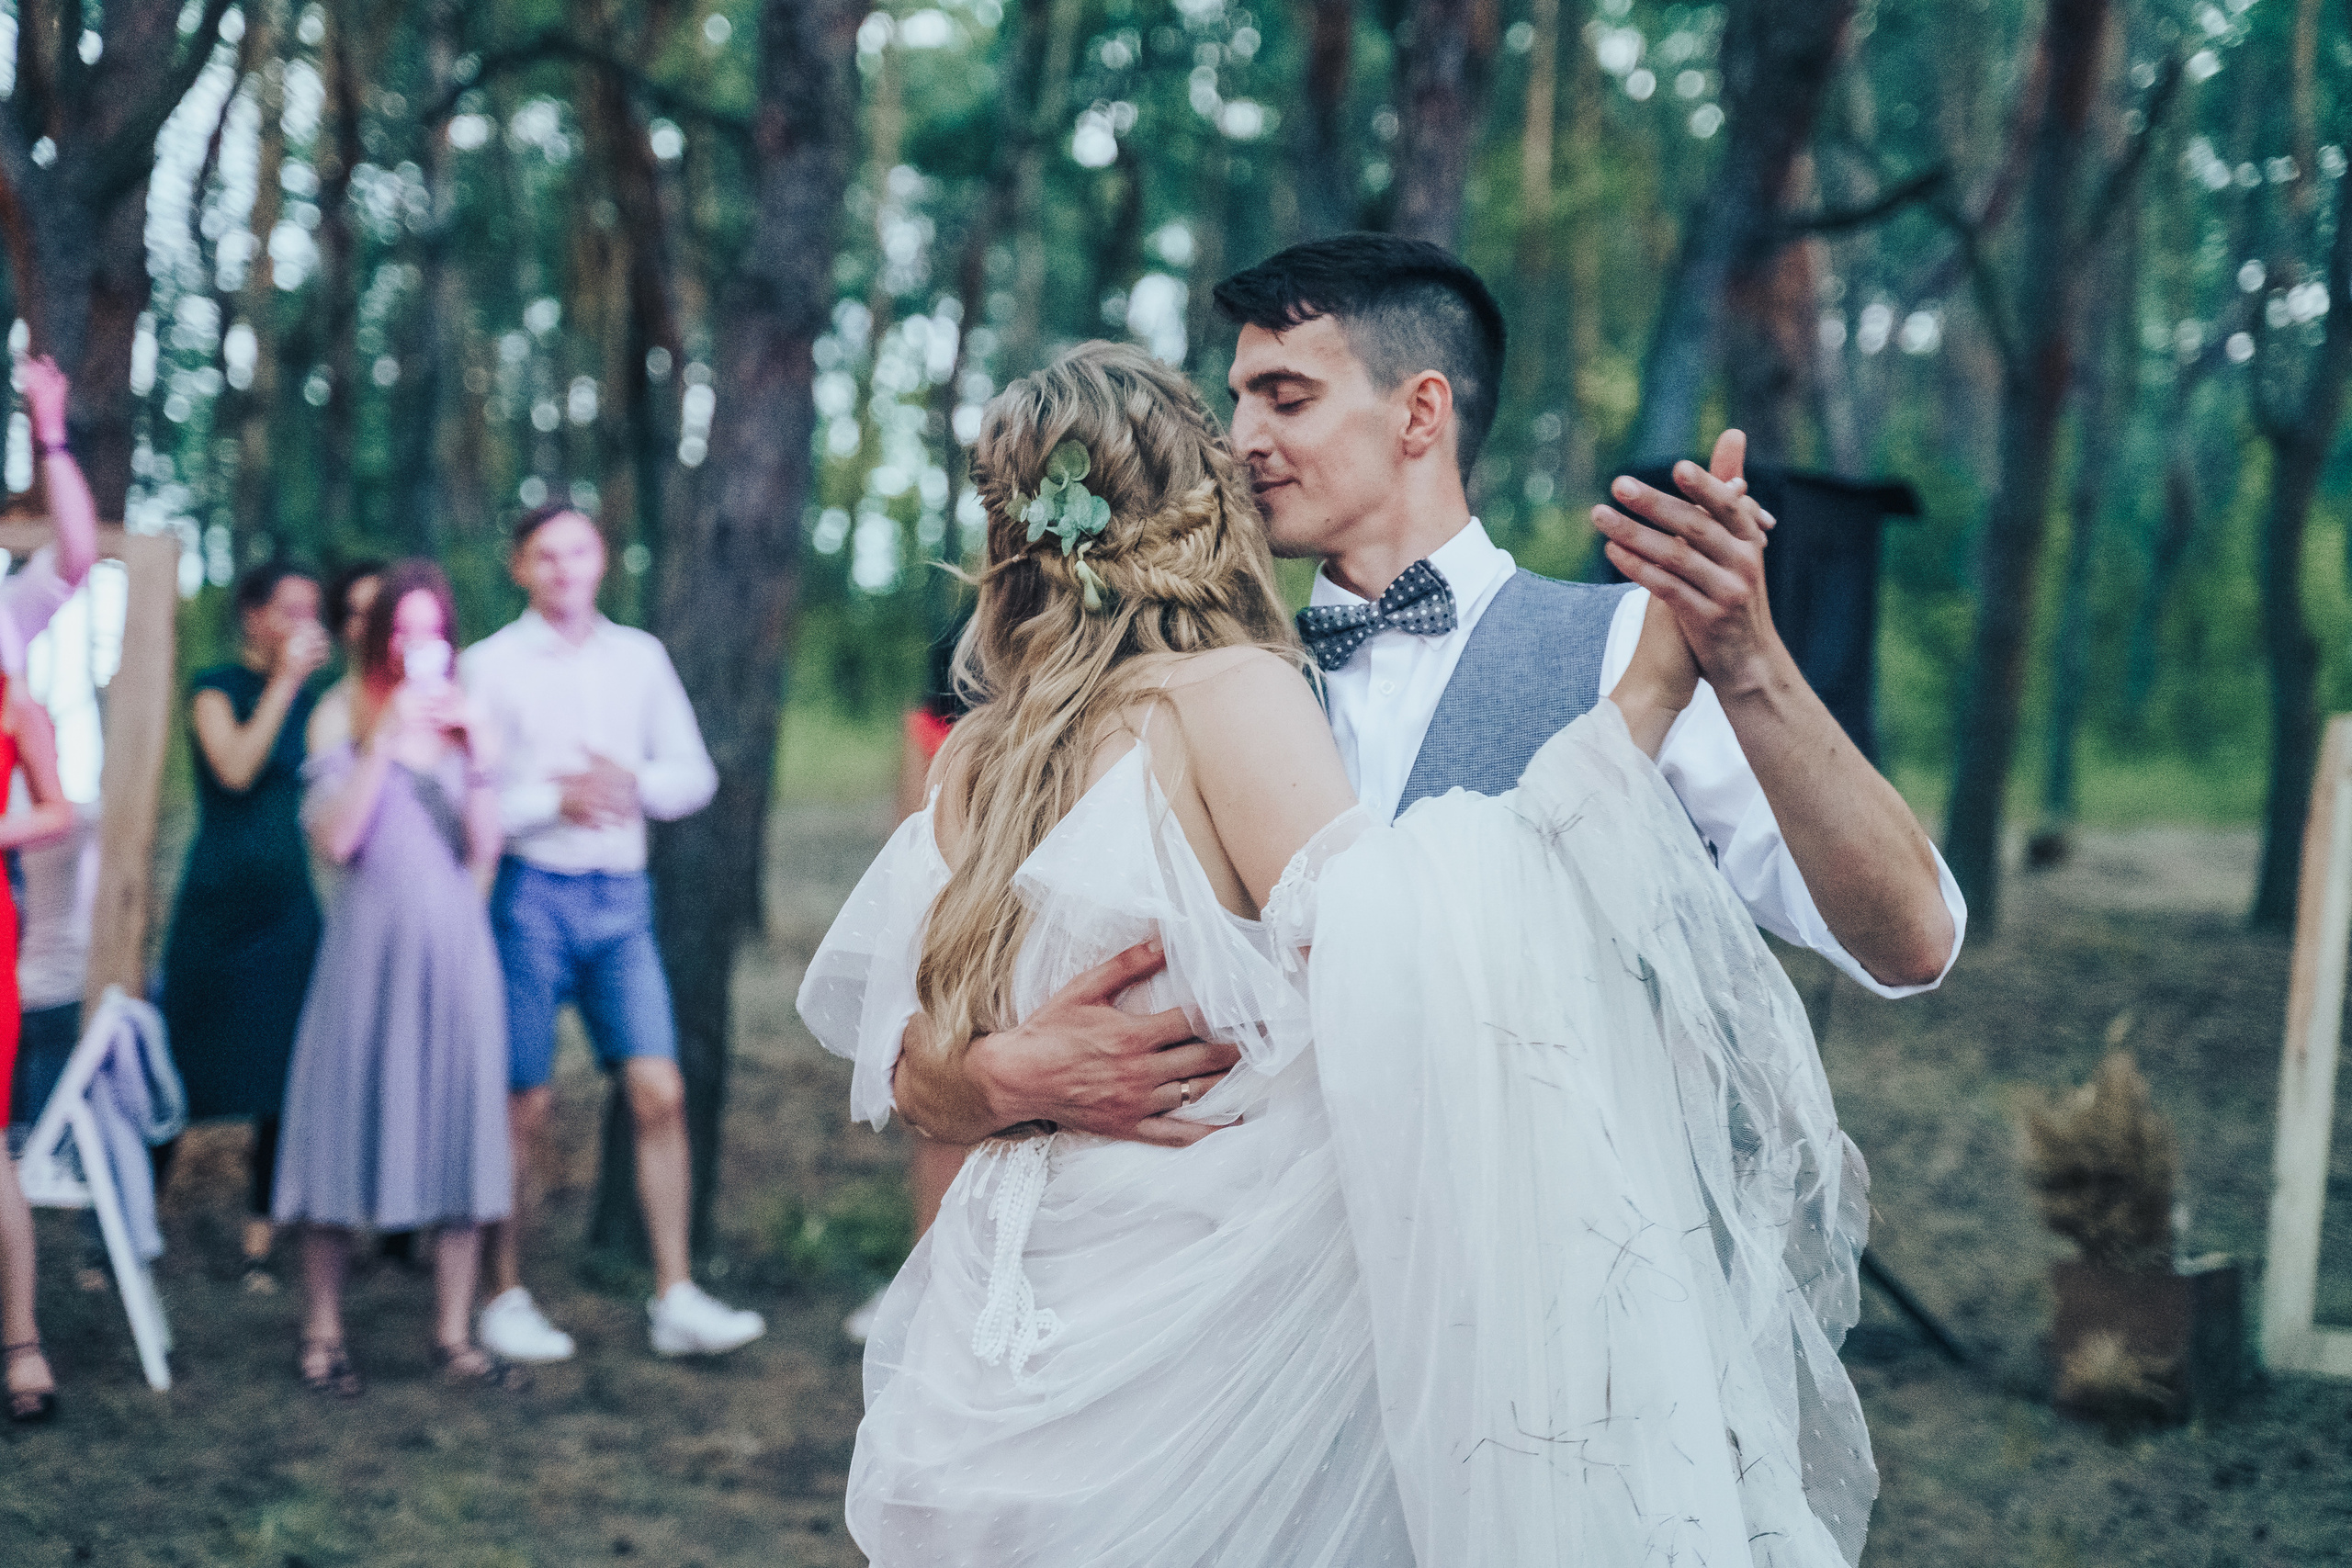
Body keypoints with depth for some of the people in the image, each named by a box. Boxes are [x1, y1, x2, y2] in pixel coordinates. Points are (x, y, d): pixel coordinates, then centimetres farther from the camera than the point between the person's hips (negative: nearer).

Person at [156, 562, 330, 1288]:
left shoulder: (311, 702, 13)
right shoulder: (214, 688, -1)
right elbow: (234, 767, -18)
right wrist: (282, 681, -15)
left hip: (290, 907, 5)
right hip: (219, 905, -5)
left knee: (283, 1078, 2)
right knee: (184, 1073, -2)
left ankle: (258, 1244, 10)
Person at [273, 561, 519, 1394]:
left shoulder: (465, 723, 10)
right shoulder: (345, 717, 1)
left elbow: (484, 853, 1)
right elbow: (334, 839, -12)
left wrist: (478, 757, -10)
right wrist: (383, 741, -17)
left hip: (454, 948, 3)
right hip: (369, 945, -3)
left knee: (456, 1129, 4)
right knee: (349, 1126, 0)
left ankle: (454, 1334, 12)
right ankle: (322, 1333, 11)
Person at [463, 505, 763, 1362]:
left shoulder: (639, 657, 13)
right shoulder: (491, 664, 1)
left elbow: (694, 773, 13)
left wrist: (636, 785, -7)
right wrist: (556, 801, -16)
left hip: (620, 896, 3)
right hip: (531, 894, -3)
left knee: (659, 1091, -6)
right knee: (525, 1107, 2)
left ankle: (675, 1298, -1)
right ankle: (505, 1299, 14)